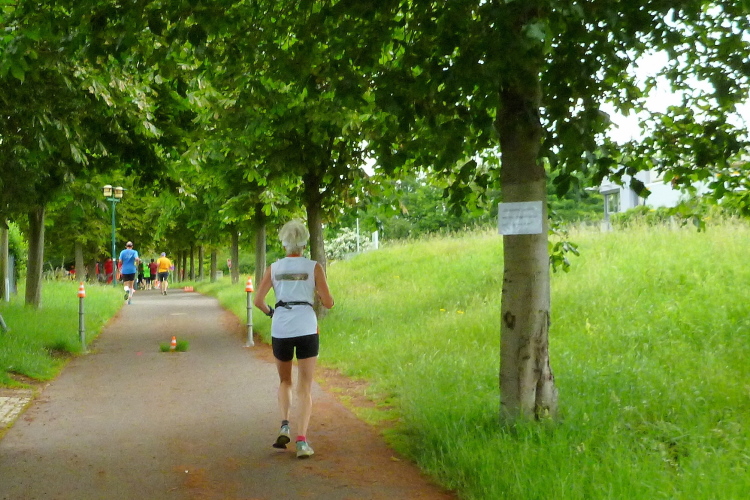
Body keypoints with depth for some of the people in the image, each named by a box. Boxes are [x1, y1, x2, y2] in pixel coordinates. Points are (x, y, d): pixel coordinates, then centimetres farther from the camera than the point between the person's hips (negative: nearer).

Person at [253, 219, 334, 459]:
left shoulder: (273, 268, 7)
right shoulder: (314, 267, 2)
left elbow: (258, 301, 2)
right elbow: (328, 303, 0)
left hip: (280, 329, 2)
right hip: (306, 328, -2)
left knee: (284, 381, 23)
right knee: (305, 387, 3)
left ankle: (284, 425, 3)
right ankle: (302, 440, -8)